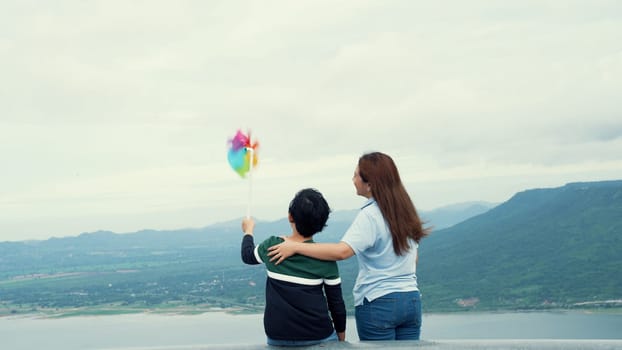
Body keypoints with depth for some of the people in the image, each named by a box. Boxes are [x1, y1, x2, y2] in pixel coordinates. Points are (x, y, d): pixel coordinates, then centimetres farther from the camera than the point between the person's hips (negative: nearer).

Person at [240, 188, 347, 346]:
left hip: (277, 338, 2)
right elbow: (336, 303, -4)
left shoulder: (271, 246, -6)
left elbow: (247, 255, 17)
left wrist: (248, 231, 35)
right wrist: (341, 336, 11)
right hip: (318, 336, -2)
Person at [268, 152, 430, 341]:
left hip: (379, 304, -7)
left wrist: (295, 247, -24)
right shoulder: (405, 209, 7)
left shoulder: (370, 215, -16)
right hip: (411, 300, 7)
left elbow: (342, 251, -29)